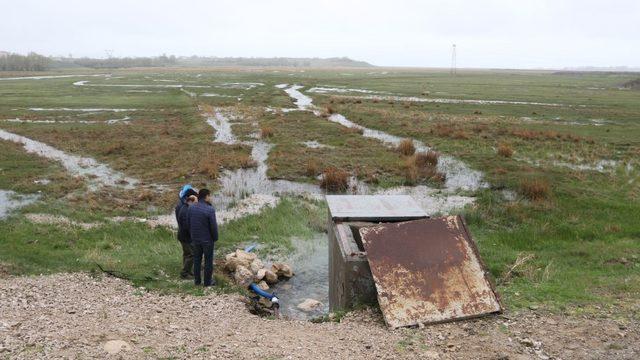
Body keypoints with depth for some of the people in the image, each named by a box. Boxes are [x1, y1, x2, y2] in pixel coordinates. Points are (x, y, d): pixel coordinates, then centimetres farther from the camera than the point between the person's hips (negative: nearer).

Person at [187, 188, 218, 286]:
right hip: (207, 239, -5)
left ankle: (197, 280, 26)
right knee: (208, 260, 9)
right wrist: (215, 238, -2)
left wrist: (192, 235, 15)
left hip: (195, 239, 5)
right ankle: (208, 281, 18)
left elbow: (188, 223, 3)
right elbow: (213, 226, -18)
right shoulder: (210, 209, -23)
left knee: (197, 259, 18)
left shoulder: (191, 208, -4)